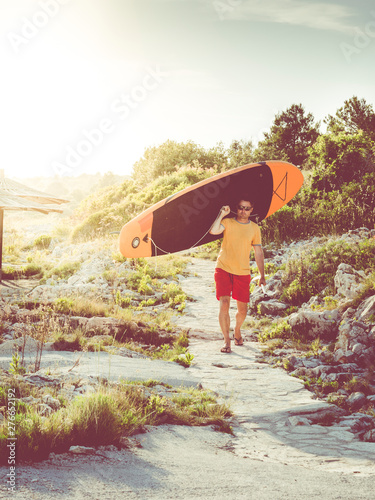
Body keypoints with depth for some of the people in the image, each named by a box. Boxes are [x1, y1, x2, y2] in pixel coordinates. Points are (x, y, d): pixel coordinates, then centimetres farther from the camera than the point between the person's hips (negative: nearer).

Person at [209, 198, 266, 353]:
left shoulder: (254, 228, 7)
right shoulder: (228, 223, 1)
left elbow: (258, 253, 10)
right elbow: (213, 231, -19)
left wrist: (262, 275, 5)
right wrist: (221, 214, -19)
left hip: (243, 272, 2)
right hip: (223, 269, -2)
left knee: (242, 310, 7)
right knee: (224, 304, -15)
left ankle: (237, 330, 38)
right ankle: (226, 341, -6)